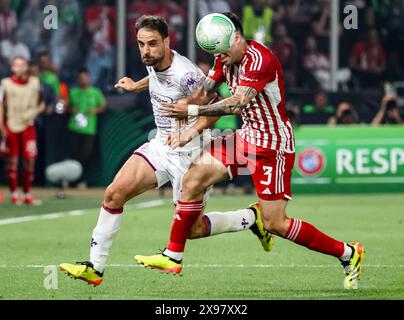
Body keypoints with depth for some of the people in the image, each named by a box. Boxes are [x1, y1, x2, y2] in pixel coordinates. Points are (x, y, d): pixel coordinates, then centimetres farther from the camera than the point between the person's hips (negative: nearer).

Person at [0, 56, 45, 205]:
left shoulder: (35, 83, 7)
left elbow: (41, 104, 15)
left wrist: (35, 112, -6)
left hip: (28, 126, 2)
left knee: (29, 160, 0)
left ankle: (27, 194, 10)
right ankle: (14, 194, 8)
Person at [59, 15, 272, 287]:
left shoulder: (184, 74, -24)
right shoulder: (154, 63, 0)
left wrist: (192, 132, -31)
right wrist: (137, 86, 36)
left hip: (188, 154, -7)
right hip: (160, 146, 7)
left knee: (191, 229, 0)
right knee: (115, 193, -10)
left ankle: (251, 218, 25)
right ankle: (95, 267, -5)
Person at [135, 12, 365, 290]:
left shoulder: (261, 60, -24)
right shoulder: (226, 59, 3)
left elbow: (237, 103, -30)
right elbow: (205, 92, 11)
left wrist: (193, 110, -27)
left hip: (273, 146, -9)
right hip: (248, 135, 9)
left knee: (275, 223, -8)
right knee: (193, 180, 2)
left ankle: (348, 254, 5)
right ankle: (173, 257, 11)